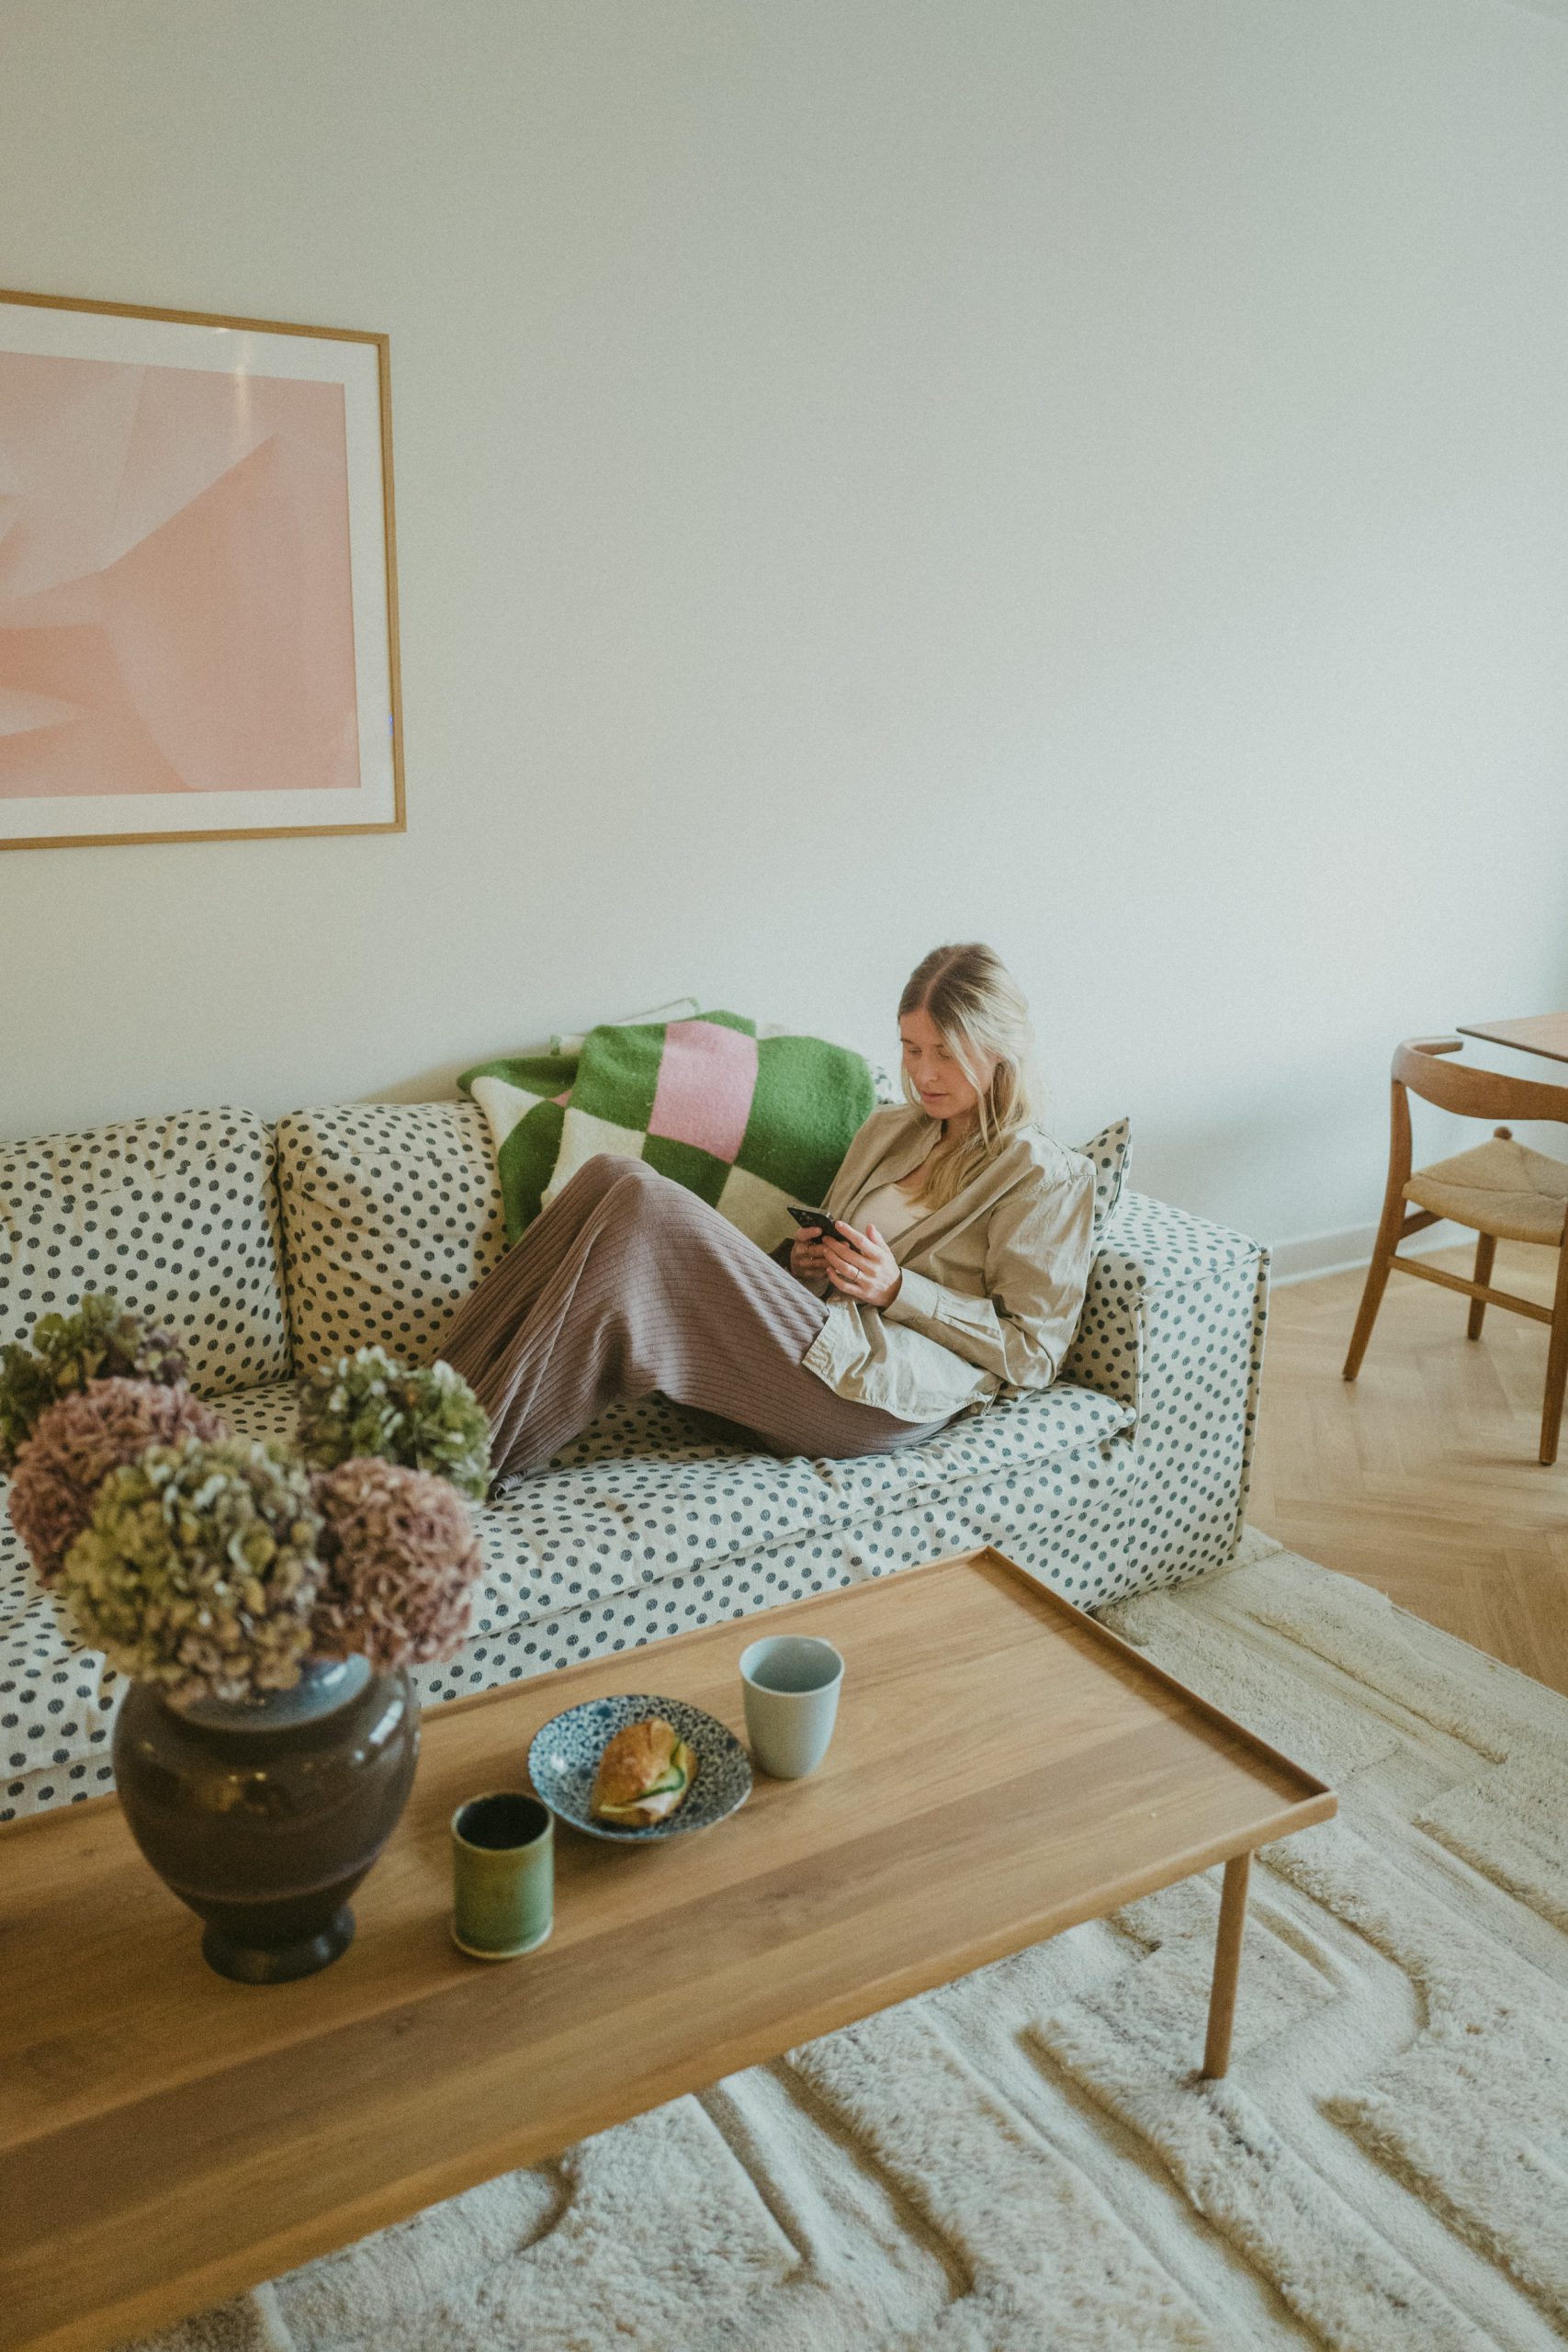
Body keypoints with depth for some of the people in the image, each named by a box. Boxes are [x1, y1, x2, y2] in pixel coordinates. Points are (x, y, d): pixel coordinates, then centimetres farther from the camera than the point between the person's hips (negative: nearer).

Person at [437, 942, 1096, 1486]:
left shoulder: (1044, 1176, 4)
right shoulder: (888, 1127, 25)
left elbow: (1032, 1351, -1)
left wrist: (899, 1290, -10)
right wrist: (800, 1257, 7)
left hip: (888, 1395, -7)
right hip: (805, 1334, 7)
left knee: (649, 1210, -27)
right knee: (613, 1178, -16)